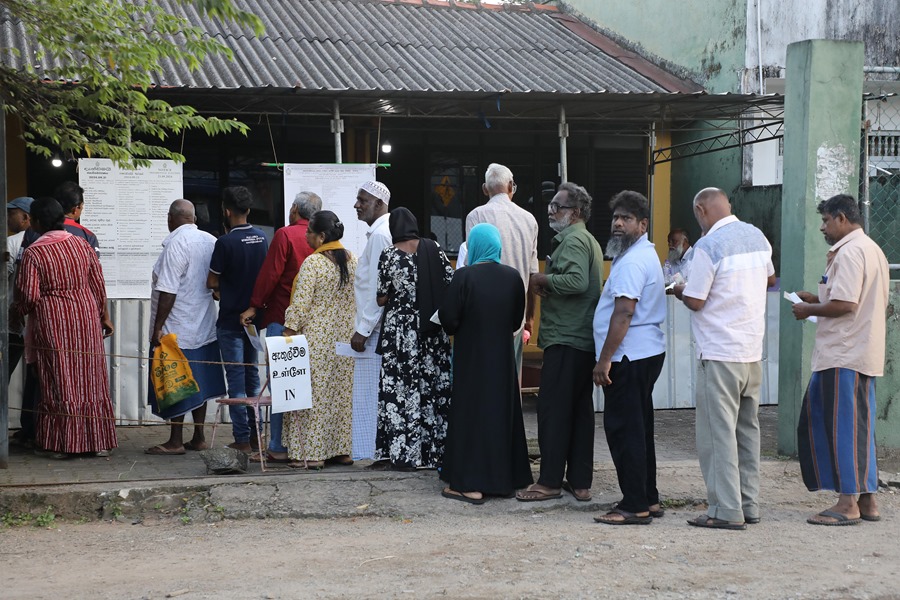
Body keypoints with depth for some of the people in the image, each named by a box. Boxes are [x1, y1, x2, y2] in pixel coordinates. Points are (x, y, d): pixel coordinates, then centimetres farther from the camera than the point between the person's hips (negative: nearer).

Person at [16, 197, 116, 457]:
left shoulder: (33, 253, -11)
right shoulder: (82, 245, 2)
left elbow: (30, 296, -13)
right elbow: (98, 286, 5)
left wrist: (22, 310, 9)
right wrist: (102, 317, 16)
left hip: (51, 323, -3)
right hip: (86, 318, 3)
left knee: (58, 381, 4)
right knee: (90, 379, 9)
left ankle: (61, 444, 8)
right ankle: (99, 442, 13)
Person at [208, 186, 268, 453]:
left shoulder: (225, 243, -17)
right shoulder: (262, 238, 2)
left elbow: (212, 282, -10)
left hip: (230, 319, -6)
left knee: (236, 378, -1)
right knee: (252, 375, 15)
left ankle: (242, 439, 1)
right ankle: (254, 434, 20)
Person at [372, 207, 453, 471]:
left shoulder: (389, 255, -6)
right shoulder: (433, 249, 0)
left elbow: (381, 298, -4)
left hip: (399, 329, -2)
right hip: (432, 329, 2)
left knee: (399, 389, 3)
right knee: (434, 386, 8)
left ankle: (402, 454, 2)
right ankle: (434, 451, 11)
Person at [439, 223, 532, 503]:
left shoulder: (464, 277, -16)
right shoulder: (512, 277, -2)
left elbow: (448, 319, -14)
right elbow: (518, 318, 7)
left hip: (471, 357, -4)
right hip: (503, 356, 4)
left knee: (471, 414, 0)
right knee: (502, 412, 14)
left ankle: (471, 484, -1)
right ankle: (503, 477, 20)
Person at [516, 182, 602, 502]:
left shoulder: (573, 240, -12)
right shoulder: (589, 240, 20)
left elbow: (577, 281, -28)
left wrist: (543, 279, -13)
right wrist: (548, 288, 9)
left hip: (564, 341, -10)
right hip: (584, 340, 10)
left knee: (553, 410, -5)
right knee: (580, 410, 10)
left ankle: (550, 482, -2)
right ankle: (580, 482, 14)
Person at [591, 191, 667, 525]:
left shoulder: (632, 262, -17)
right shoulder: (645, 253, 18)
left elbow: (624, 313, -25)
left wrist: (605, 359, -23)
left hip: (630, 356, -11)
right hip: (648, 351, 11)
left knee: (624, 430, -7)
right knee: (638, 428, 15)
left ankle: (635, 506, -5)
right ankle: (648, 500, 21)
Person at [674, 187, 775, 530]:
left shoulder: (708, 246, -15)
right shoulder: (757, 237, 8)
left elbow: (695, 301, -14)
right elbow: (770, 279, 25)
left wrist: (680, 291, 6)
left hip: (719, 354, -7)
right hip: (753, 351, 7)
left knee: (719, 432, -3)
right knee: (748, 429, 13)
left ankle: (727, 511, -3)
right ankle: (749, 505, 18)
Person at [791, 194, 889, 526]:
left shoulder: (849, 252, -15)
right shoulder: (872, 249, 19)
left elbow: (844, 305, -23)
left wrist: (809, 309, -7)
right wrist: (818, 300, 17)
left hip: (844, 356, -10)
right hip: (865, 354, 10)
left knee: (843, 425, -6)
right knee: (859, 426, 12)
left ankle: (848, 503, -3)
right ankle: (866, 499, 15)